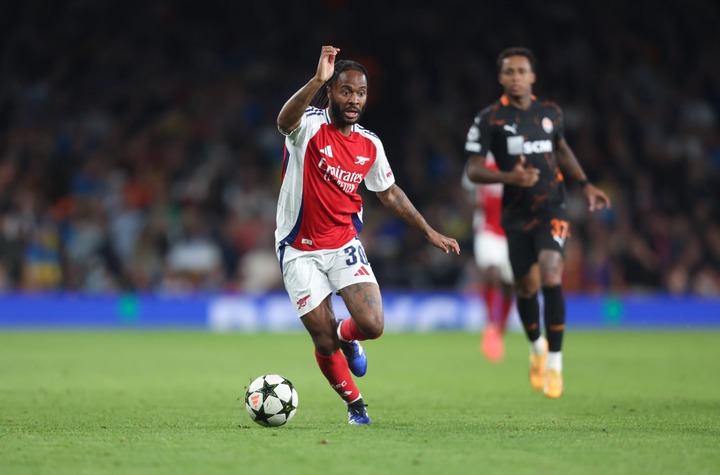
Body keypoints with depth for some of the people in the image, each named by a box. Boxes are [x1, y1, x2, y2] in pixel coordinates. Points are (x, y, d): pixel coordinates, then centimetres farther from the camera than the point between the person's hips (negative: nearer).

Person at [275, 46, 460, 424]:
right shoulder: (310, 126, -14)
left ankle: (347, 337, 23)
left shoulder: (369, 145, 1)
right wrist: (317, 80, -56)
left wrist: (429, 232, 16)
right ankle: (355, 404, 26)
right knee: (324, 343, -1)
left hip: (344, 245, 3)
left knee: (372, 326, -15)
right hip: (300, 252, -3)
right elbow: (285, 120, -40)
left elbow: (389, 192, 17)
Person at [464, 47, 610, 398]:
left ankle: (555, 362, -12)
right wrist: (507, 177, -25)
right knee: (526, 287, 6)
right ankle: (536, 346, 38)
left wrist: (585, 185, 18)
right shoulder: (489, 119, -5)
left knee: (551, 277, -18)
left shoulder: (549, 113, 5)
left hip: (552, 208, 0)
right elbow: (472, 169, -8)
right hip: (517, 214, 0)